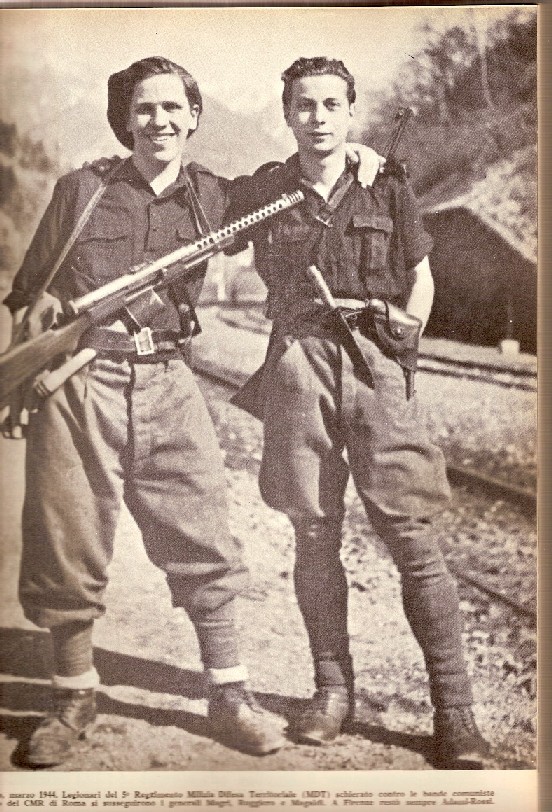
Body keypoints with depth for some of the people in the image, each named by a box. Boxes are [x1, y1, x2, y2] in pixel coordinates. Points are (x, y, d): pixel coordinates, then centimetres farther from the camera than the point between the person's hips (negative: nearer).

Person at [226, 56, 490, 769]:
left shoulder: (387, 185, 11)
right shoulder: (266, 189, 11)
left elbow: (421, 277, 17)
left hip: (376, 361, -1)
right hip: (298, 359, 1)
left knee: (412, 535, -6)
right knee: (314, 532, 3)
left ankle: (453, 708, 1)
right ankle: (333, 687, 17)